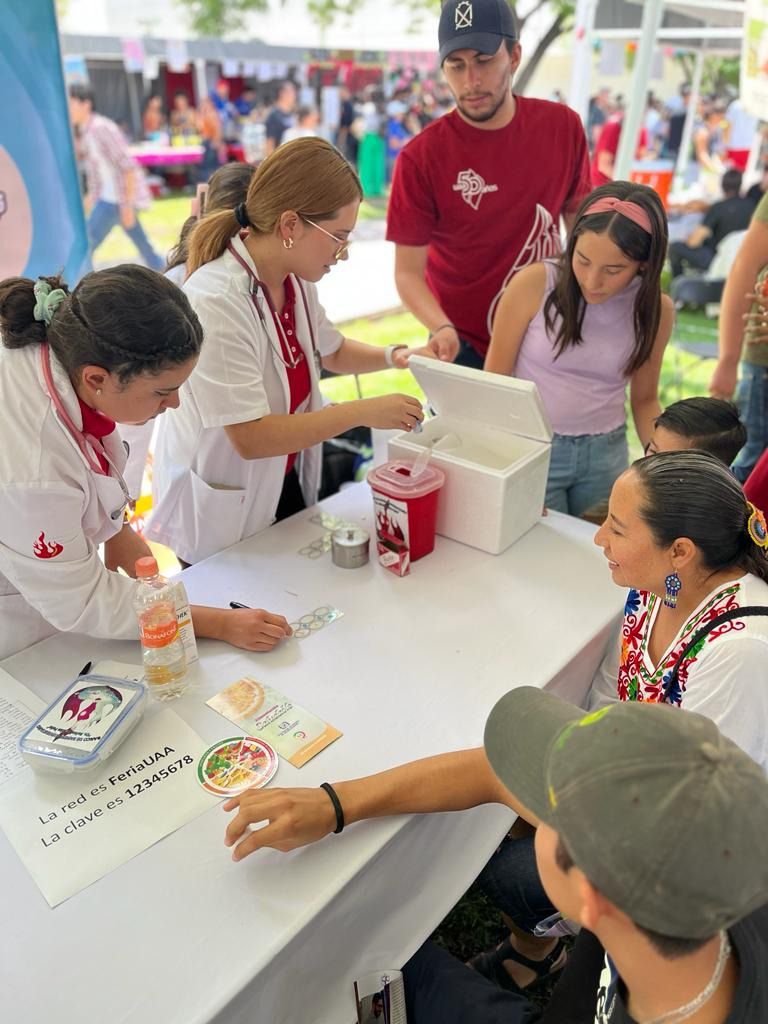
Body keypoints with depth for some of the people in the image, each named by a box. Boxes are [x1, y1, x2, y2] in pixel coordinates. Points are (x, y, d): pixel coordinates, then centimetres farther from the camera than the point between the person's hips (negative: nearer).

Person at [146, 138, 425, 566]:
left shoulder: (295, 280, -5)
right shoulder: (216, 303, -29)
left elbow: (331, 350, 14)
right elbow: (251, 437, -32)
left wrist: (393, 355, -3)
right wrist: (363, 411, -29)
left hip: (286, 484, 7)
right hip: (222, 512, -7)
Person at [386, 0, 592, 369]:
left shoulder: (563, 126, -6)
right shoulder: (420, 158, -16)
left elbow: (580, 221, 6)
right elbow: (408, 272, -14)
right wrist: (443, 330, -31)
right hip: (466, 345, -3)